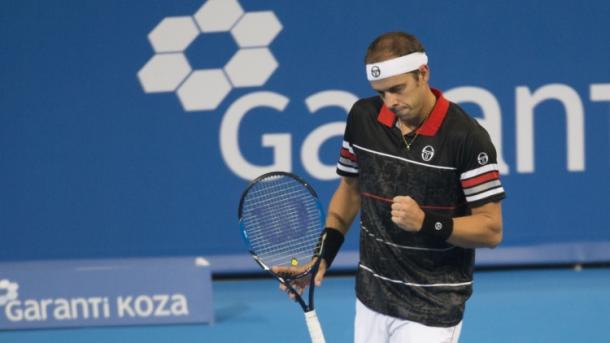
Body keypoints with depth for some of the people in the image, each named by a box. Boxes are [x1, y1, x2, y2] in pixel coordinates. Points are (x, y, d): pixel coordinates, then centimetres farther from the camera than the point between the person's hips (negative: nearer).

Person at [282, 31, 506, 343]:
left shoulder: (466, 137, -17)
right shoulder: (362, 117, 0)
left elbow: (491, 229, -14)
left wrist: (427, 223, -28)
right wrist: (323, 254, 5)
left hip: (432, 307, -5)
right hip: (372, 297, 6)